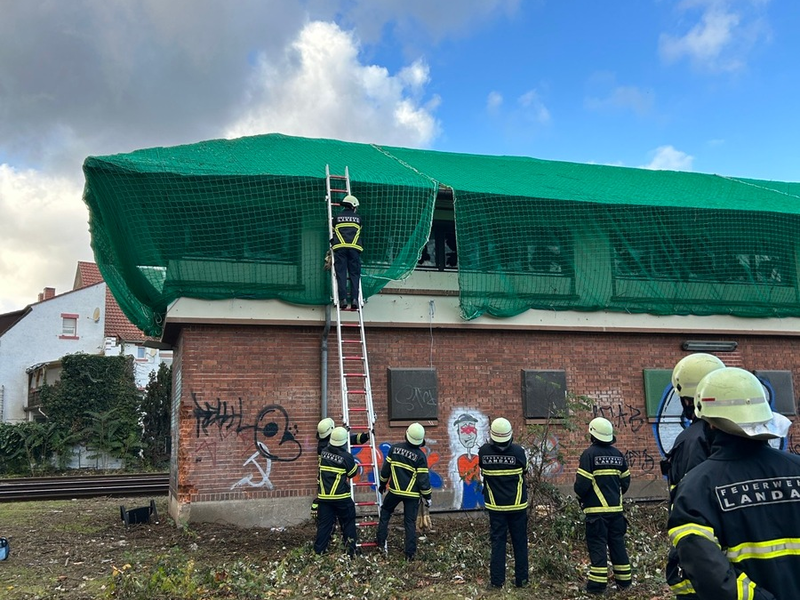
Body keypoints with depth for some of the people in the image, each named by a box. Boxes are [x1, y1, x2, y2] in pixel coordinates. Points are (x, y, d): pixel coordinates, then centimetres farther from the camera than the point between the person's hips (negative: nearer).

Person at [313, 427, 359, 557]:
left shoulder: (323, 452, 0)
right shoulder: (346, 456, -13)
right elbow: (353, 473, 1)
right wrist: (355, 464, 18)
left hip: (324, 496, 4)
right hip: (341, 496, -4)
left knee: (324, 523, 10)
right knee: (348, 522, 12)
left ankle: (318, 550, 10)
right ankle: (351, 550, 15)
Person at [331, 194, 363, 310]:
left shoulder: (337, 218, 16)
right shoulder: (358, 218, 17)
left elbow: (333, 232, 23)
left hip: (340, 247, 0)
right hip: (354, 247, 0)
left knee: (341, 273, -3)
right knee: (354, 274, 1)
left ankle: (343, 299, -14)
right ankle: (354, 299, -10)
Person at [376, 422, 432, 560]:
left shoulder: (394, 448, -5)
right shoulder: (420, 455, -13)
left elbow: (385, 469, 4)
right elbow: (423, 478, -12)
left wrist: (382, 484, 20)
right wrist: (427, 496, 0)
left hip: (395, 490, 2)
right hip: (412, 494, -2)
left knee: (385, 512, 25)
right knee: (410, 522, 7)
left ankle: (381, 540, 24)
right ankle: (410, 553, 8)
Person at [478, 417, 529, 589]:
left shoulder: (484, 451, -12)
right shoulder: (518, 451, -16)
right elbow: (525, 470, 3)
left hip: (495, 505, 1)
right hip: (517, 504, -1)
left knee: (497, 542, 7)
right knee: (520, 542, 11)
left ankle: (496, 580, 7)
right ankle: (521, 578, 17)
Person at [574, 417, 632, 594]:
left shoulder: (589, 453, -12)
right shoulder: (618, 455, 7)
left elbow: (582, 483, -15)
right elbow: (625, 481, 11)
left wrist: (580, 496, 4)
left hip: (596, 509, -6)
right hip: (616, 508, 6)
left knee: (597, 545, -1)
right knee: (617, 542, 14)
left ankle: (598, 583, -1)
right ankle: (624, 579, 20)